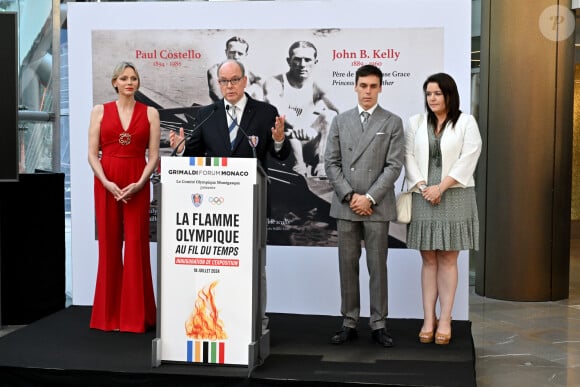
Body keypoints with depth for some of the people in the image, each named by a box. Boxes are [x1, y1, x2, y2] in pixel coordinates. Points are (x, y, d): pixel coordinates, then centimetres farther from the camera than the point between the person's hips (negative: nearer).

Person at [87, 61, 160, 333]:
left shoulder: (150, 113, 5)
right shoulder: (100, 111, 6)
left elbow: (153, 155, 1)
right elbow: (92, 154, 1)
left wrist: (138, 184, -13)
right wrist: (106, 182, -13)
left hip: (137, 185, 0)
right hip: (106, 183, 1)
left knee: (136, 244, -2)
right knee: (109, 244, 3)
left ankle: (135, 315, 5)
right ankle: (108, 314, 12)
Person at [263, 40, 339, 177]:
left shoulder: (315, 89, 4)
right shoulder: (275, 84, -7)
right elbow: (274, 110, -27)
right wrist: (296, 125, -44)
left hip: (306, 147, 4)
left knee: (329, 116, -13)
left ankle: (321, 164, -23)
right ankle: (299, 165, -33)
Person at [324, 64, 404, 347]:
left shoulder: (392, 122, 4)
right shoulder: (340, 121, 10)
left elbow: (394, 166, -4)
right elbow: (331, 163, 5)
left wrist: (369, 198, -12)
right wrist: (350, 196, -7)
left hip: (377, 206, -2)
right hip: (345, 206, 2)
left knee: (377, 267, 2)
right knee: (347, 266, 6)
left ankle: (378, 325, 9)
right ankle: (349, 324, 13)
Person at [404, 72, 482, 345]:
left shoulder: (466, 122, 2)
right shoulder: (416, 122, 10)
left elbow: (468, 159, -6)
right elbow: (409, 157, 4)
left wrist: (441, 187, -14)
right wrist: (423, 187, -9)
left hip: (454, 197, -2)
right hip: (423, 197, 2)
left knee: (448, 260, 1)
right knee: (428, 260, 4)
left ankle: (445, 320, 6)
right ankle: (428, 320, 8)